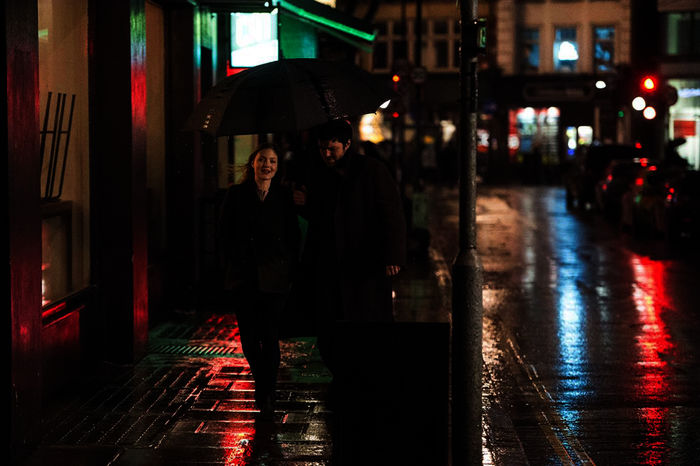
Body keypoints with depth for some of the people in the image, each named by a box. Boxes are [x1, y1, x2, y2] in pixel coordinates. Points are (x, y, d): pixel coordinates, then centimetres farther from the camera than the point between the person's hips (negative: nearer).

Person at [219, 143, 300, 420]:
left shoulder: (284, 197, 4)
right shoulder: (236, 195, 4)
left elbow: (293, 239, 6)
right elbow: (226, 236, 5)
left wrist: (290, 272, -1)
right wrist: (229, 272, 0)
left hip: (274, 277, -1)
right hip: (245, 277, 1)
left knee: (270, 337, -3)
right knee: (248, 337, 3)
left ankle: (266, 396, 6)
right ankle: (263, 383, 28)